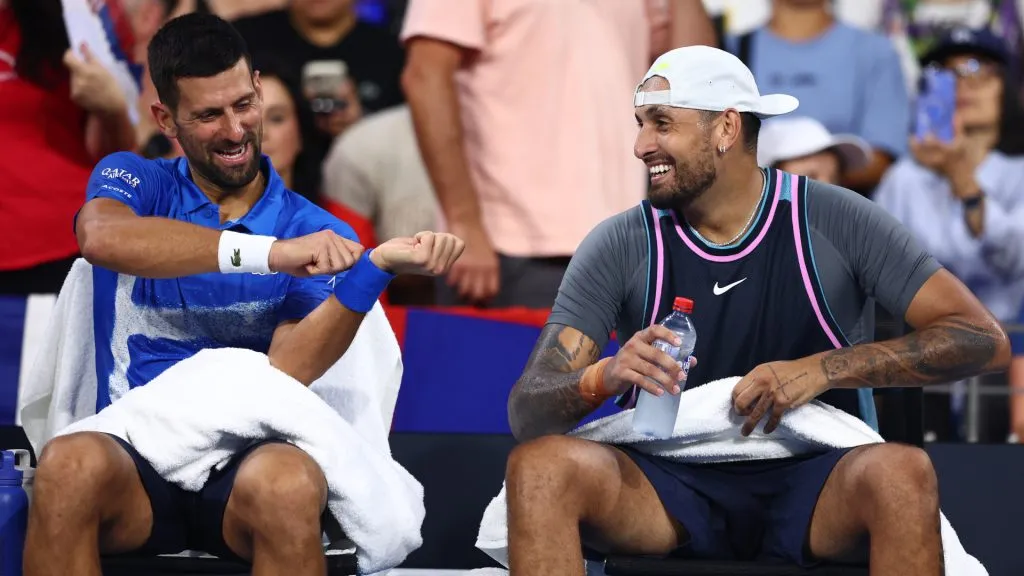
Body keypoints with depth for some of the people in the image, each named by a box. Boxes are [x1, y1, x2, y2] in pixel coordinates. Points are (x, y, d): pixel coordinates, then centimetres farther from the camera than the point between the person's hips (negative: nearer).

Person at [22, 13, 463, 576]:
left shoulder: (318, 237, 12)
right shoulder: (132, 181, 12)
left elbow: (284, 375, -5)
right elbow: (102, 237, -15)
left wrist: (376, 268, -20)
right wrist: (270, 253, -23)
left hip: (247, 455, 0)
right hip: (136, 455, 0)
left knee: (287, 482, -37)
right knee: (70, 464, -36)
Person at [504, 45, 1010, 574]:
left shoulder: (835, 223, -3)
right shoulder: (617, 247, 0)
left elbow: (983, 340, -7)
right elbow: (527, 411, -5)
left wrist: (821, 370, -18)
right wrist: (603, 377, -29)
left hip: (814, 486, -1)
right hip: (672, 488, 1)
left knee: (902, 473, -35)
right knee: (537, 465, -28)